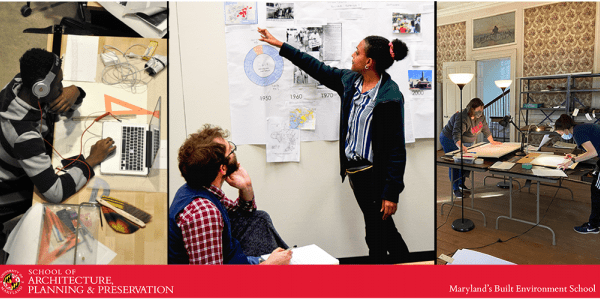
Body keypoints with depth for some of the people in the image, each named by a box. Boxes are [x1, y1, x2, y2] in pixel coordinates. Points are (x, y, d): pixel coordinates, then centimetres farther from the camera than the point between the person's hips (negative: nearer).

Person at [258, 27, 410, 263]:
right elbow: (318, 69, 16)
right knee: (379, 226, 22)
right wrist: (280, 45, 19)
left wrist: (391, 192, -18)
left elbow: (397, 149, -17)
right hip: (354, 171, 8)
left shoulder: (390, 97, -18)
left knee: (376, 235, 3)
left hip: (375, 175, -8)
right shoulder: (350, 81, 4)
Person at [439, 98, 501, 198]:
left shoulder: (480, 116, -4)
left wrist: (492, 141, 16)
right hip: (450, 140, -8)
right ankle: (455, 189, -4)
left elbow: (485, 129, 11)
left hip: (466, 142, 8)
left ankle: (461, 184, 21)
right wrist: (461, 146, -59)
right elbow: (456, 134, -44)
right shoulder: (463, 118, -32)